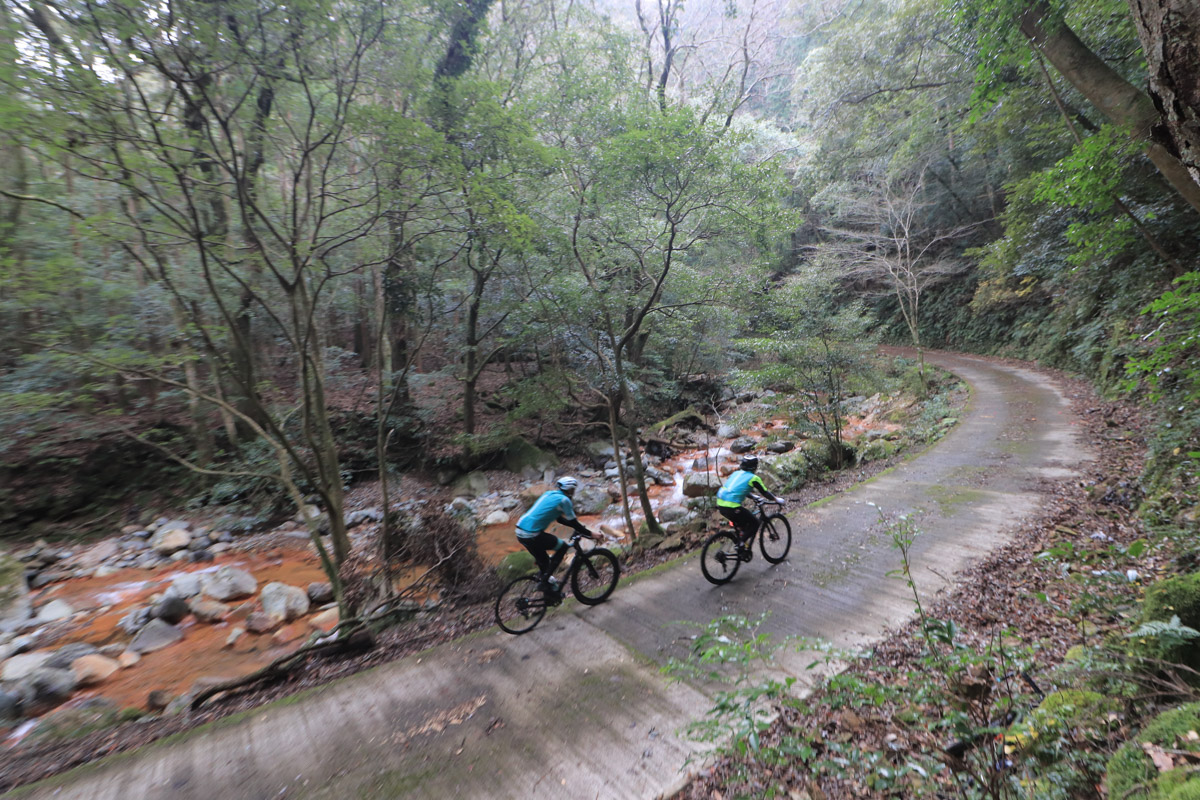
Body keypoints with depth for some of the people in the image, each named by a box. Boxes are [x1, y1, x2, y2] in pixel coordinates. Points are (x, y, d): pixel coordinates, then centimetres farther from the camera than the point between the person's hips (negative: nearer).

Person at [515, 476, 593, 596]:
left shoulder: (549, 494, 19)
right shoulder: (564, 500, -7)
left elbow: (560, 519, 28)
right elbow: (573, 523, -4)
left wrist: (580, 526, 30)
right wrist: (590, 534, 6)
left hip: (520, 533, 9)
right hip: (532, 535, -9)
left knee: (544, 561, 22)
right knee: (562, 547, 6)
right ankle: (546, 579, 4)